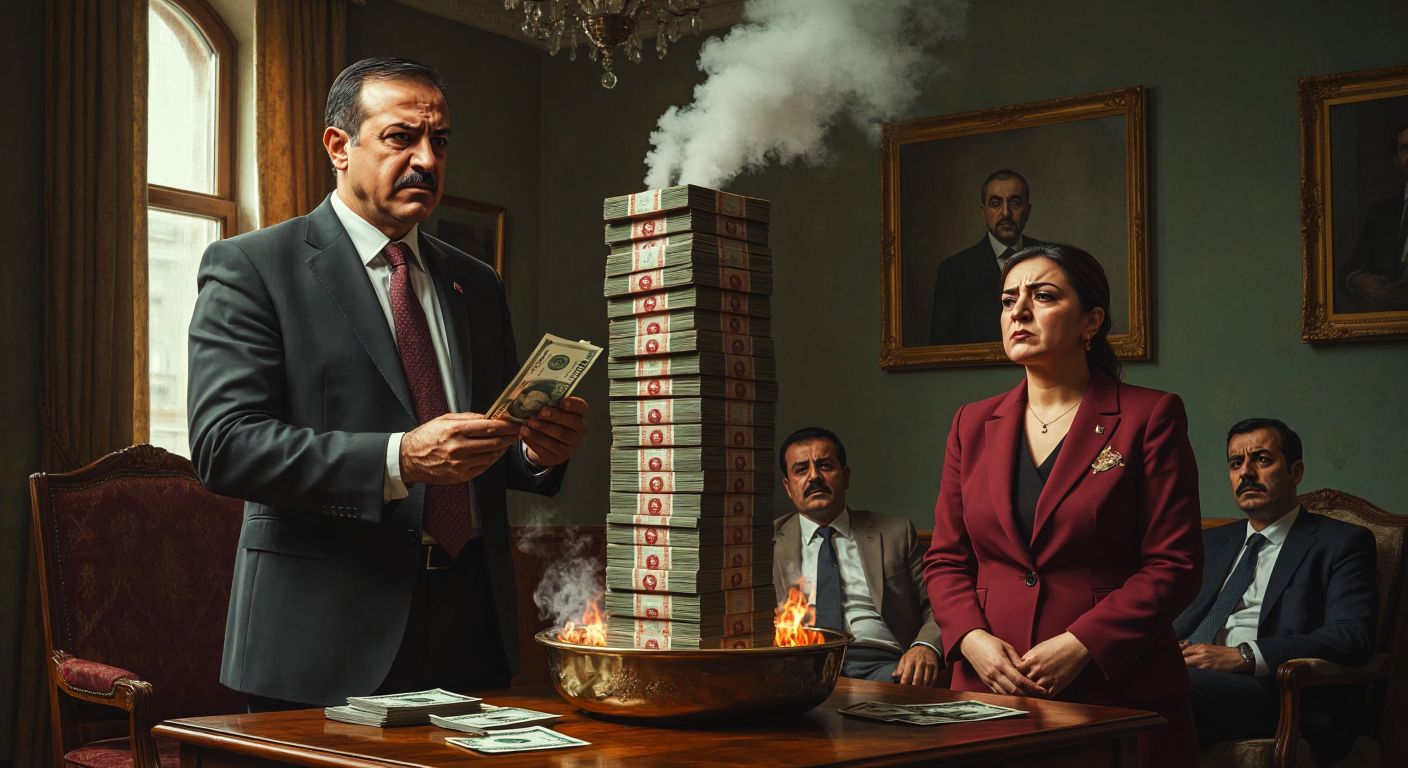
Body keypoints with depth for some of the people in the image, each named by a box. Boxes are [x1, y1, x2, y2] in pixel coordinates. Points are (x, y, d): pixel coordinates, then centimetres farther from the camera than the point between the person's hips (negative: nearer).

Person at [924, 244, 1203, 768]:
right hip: (991, 690, 4)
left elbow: (1175, 566, -7)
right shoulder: (973, 424, 10)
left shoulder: (1149, 417, -3)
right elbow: (945, 560, 11)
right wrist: (972, 639, -7)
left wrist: (1080, 645, -16)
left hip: (1116, 691, -3)